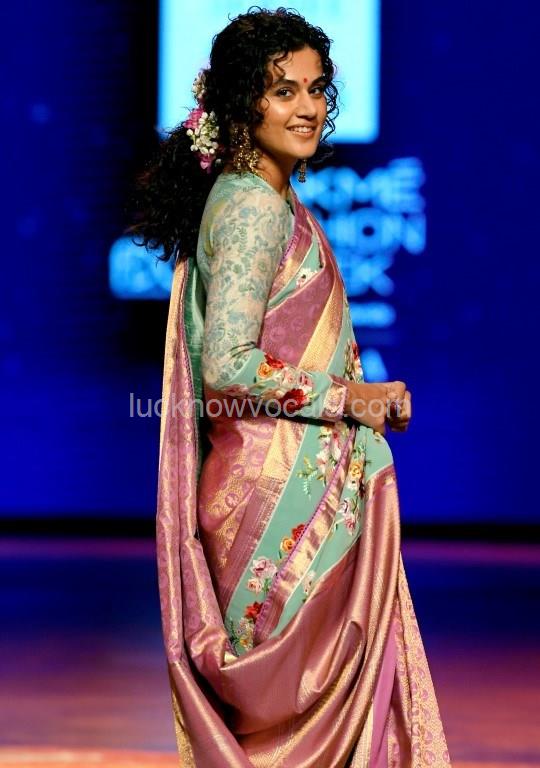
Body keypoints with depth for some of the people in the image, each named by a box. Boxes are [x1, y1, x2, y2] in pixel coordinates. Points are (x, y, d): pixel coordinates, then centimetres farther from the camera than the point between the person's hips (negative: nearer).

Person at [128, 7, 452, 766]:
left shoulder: (272, 202, 15)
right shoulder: (254, 207, -15)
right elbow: (227, 363, -23)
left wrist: (367, 397, 10)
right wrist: (345, 399, -14)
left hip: (296, 486, 9)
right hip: (286, 498, -9)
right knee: (301, 705, -2)